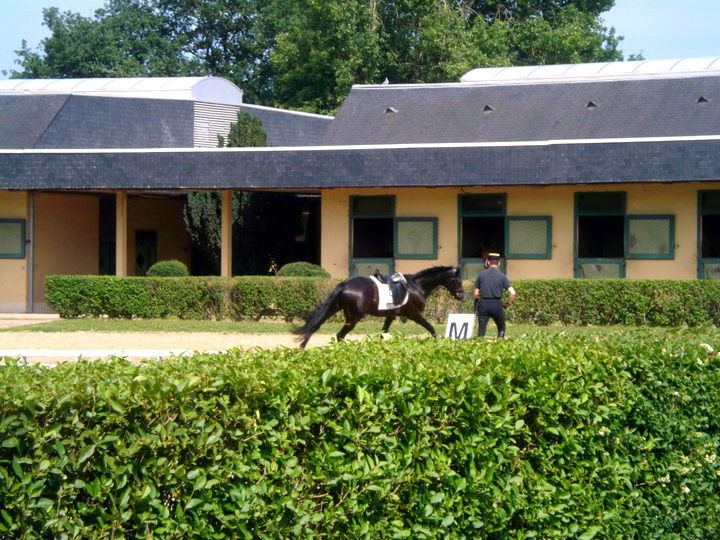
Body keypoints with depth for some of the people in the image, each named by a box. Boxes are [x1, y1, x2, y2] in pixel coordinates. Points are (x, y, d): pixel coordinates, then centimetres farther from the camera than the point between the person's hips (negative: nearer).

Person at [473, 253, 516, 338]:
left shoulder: (481, 274, 3)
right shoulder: (502, 276, -1)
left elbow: (476, 294, 4)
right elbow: (512, 293, -8)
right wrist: (508, 304, 6)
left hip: (483, 304, 1)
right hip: (497, 305, -1)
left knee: (481, 328, 4)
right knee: (501, 328, 15)